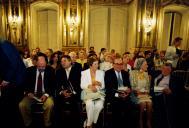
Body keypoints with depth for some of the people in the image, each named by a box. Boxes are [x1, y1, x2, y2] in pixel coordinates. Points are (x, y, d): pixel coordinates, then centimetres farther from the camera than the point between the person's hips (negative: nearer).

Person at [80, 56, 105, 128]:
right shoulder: (84, 72, 5)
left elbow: (103, 86, 6)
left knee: (99, 105, -29)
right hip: (88, 93, -1)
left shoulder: (101, 72, 10)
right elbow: (82, 85, -2)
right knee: (90, 104, -33)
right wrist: (90, 86, -18)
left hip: (99, 93, 2)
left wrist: (99, 83, -15)